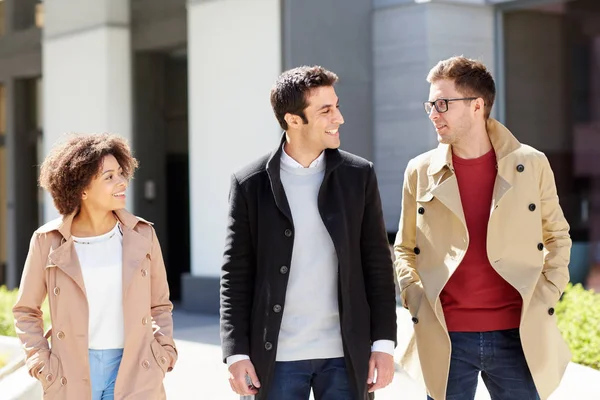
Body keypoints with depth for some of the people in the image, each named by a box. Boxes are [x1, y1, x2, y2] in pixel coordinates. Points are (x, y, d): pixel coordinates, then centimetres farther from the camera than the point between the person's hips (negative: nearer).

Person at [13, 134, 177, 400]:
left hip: (134, 372, 1)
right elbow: (26, 310, 8)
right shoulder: (48, 241, -4)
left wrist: (164, 352, 0)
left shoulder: (141, 235, 1)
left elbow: (160, 305, 13)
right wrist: (41, 364, -2)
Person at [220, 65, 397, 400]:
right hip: (277, 358, -1)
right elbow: (236, 275, 0)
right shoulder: (251, 184, -1)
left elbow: (378, 264, 5)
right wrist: (237, 353, -5)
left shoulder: (359, 175, 3)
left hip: (345, 356, 1)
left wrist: (384, 342, -1)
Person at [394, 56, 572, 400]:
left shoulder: (532, 165, 0)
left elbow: (557, 236, 11)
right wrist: (416, 300, 0)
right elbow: (404, 248, 13)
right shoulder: (421, 172, 3)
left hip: (518, 336, -1)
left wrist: (546, 297, 1)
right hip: (445, 339, 1)